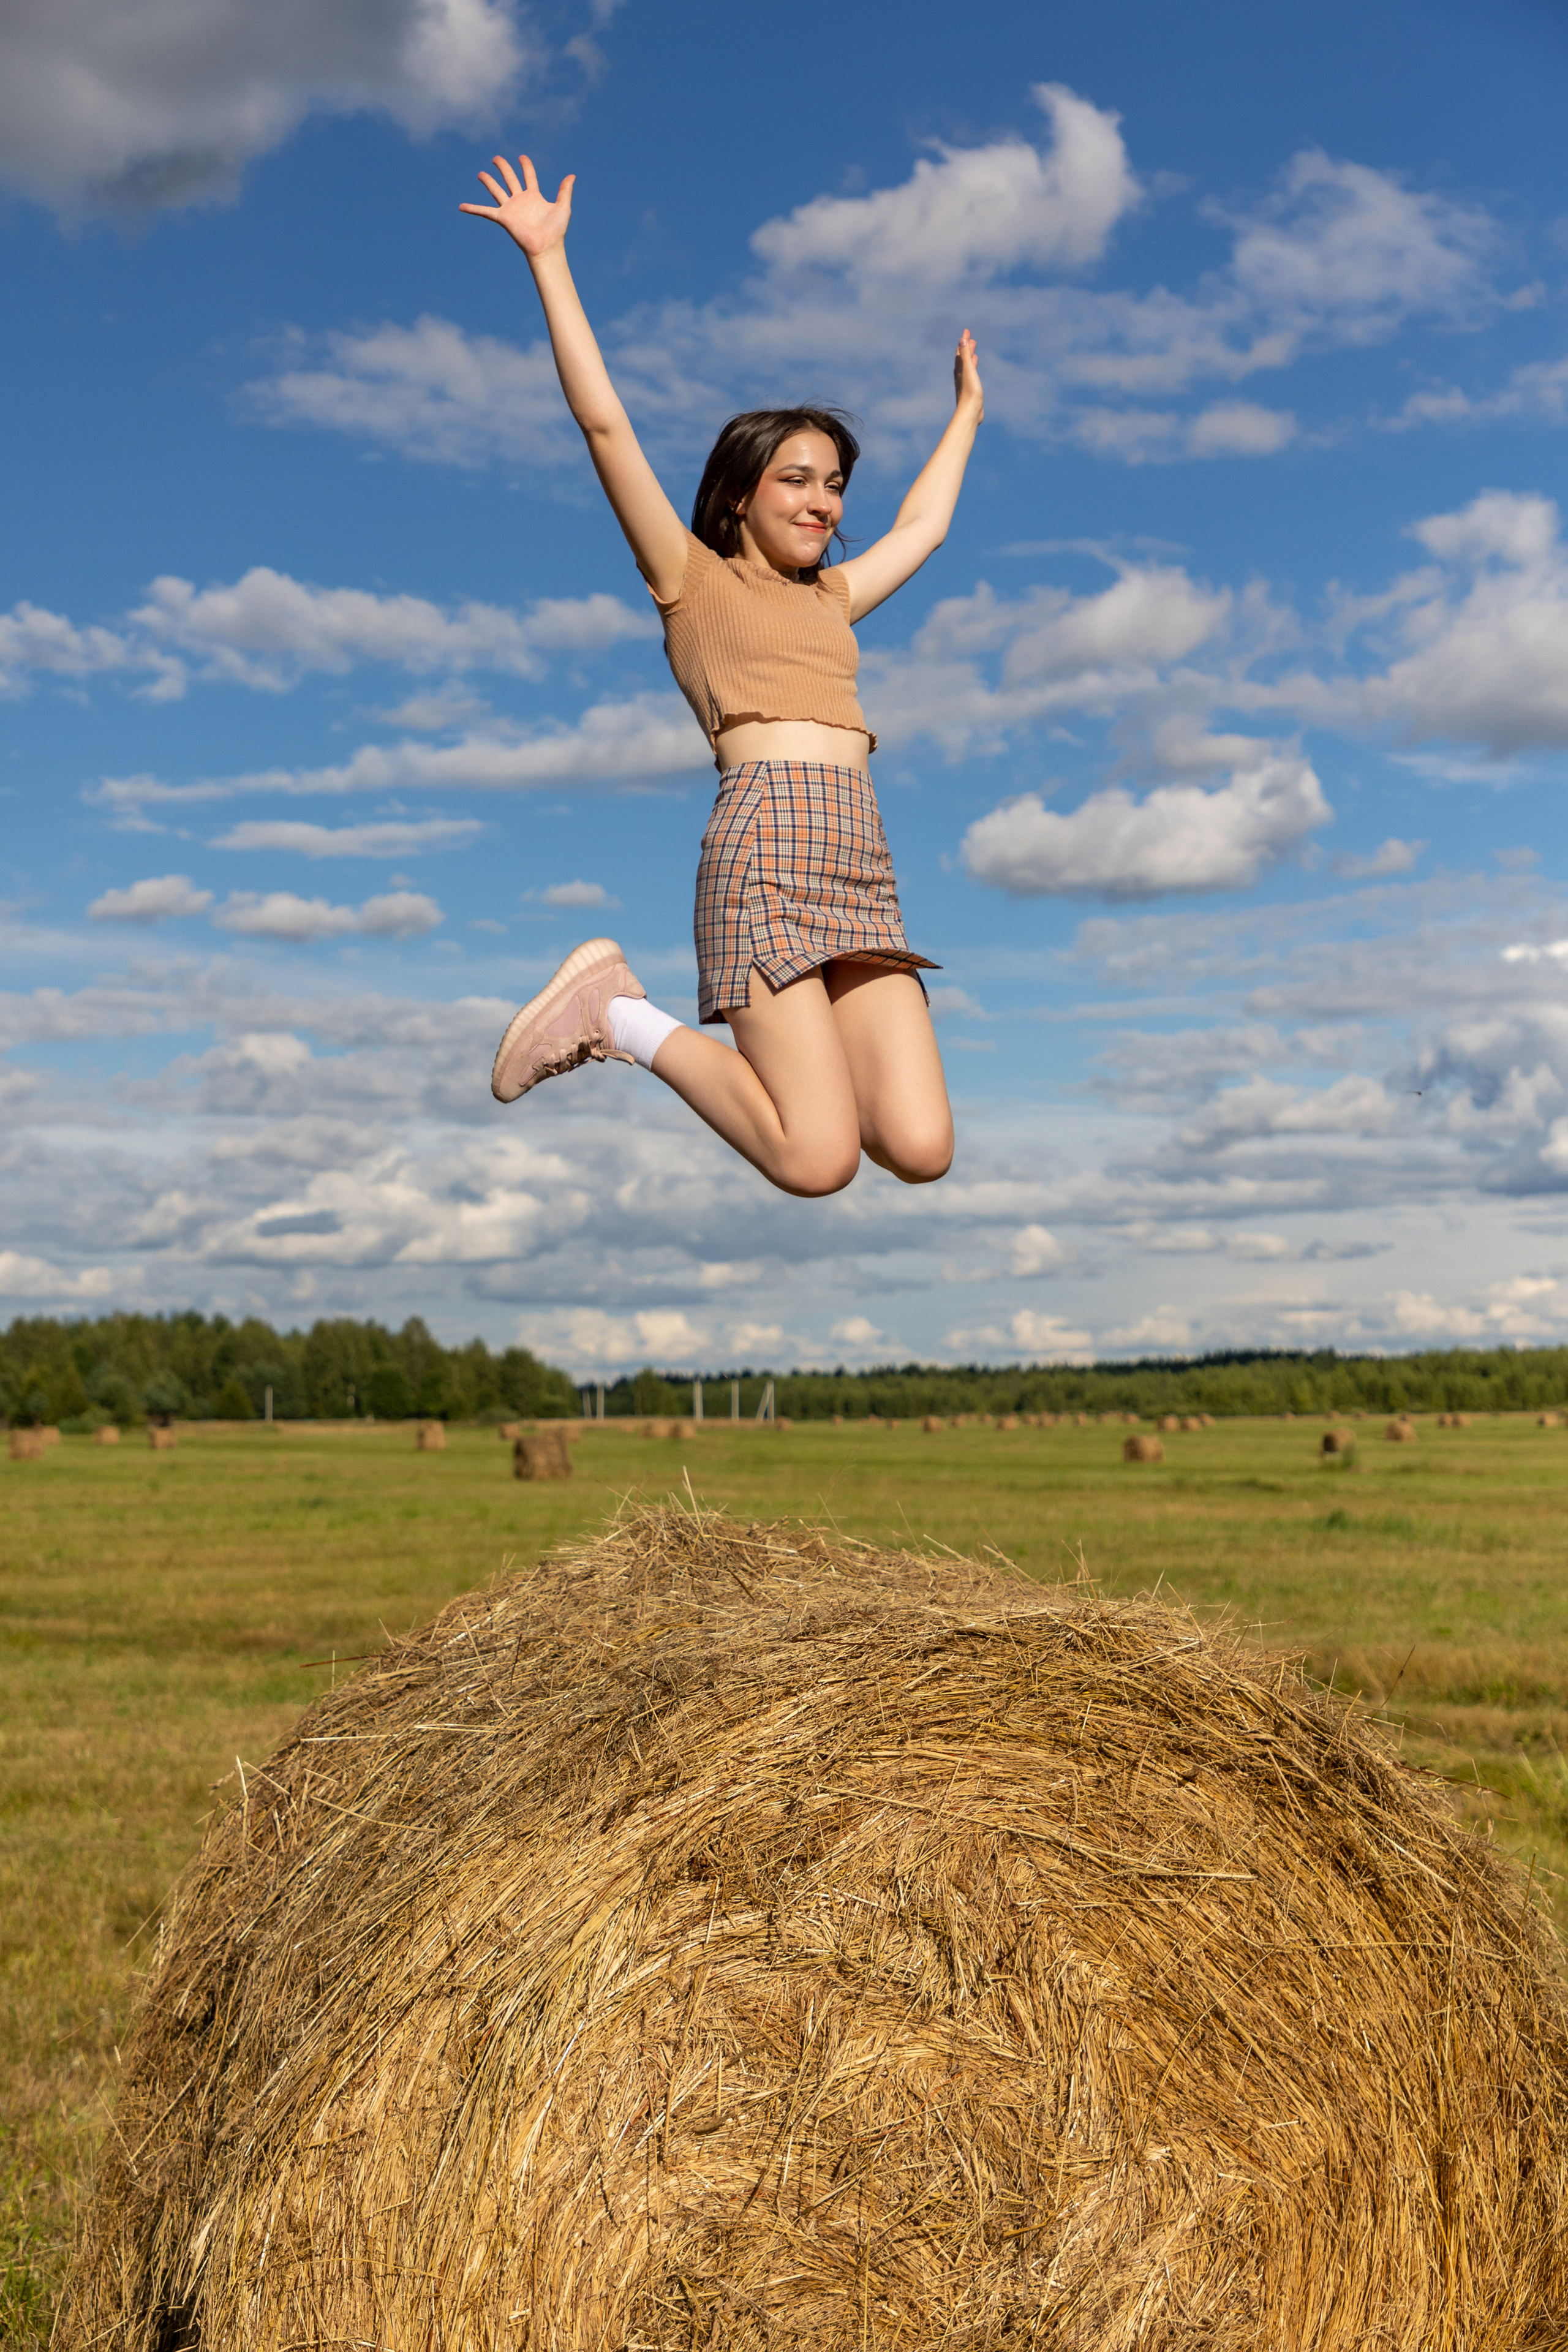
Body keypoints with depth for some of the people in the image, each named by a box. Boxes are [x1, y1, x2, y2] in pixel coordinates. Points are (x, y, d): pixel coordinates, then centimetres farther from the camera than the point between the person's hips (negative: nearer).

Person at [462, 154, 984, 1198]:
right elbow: (606, 424, 6)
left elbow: (923, 527, 46)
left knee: (922, 1150, -13)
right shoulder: (692, 577, 13)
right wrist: (550, 259, 3)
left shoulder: (832, 598, 30)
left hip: (864, 859, 6)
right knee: (818, 1162, -18)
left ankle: (781, 1043, 13)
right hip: (768, 839, -6)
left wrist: (967, 412, 56)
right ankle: (622, 1015, 3)